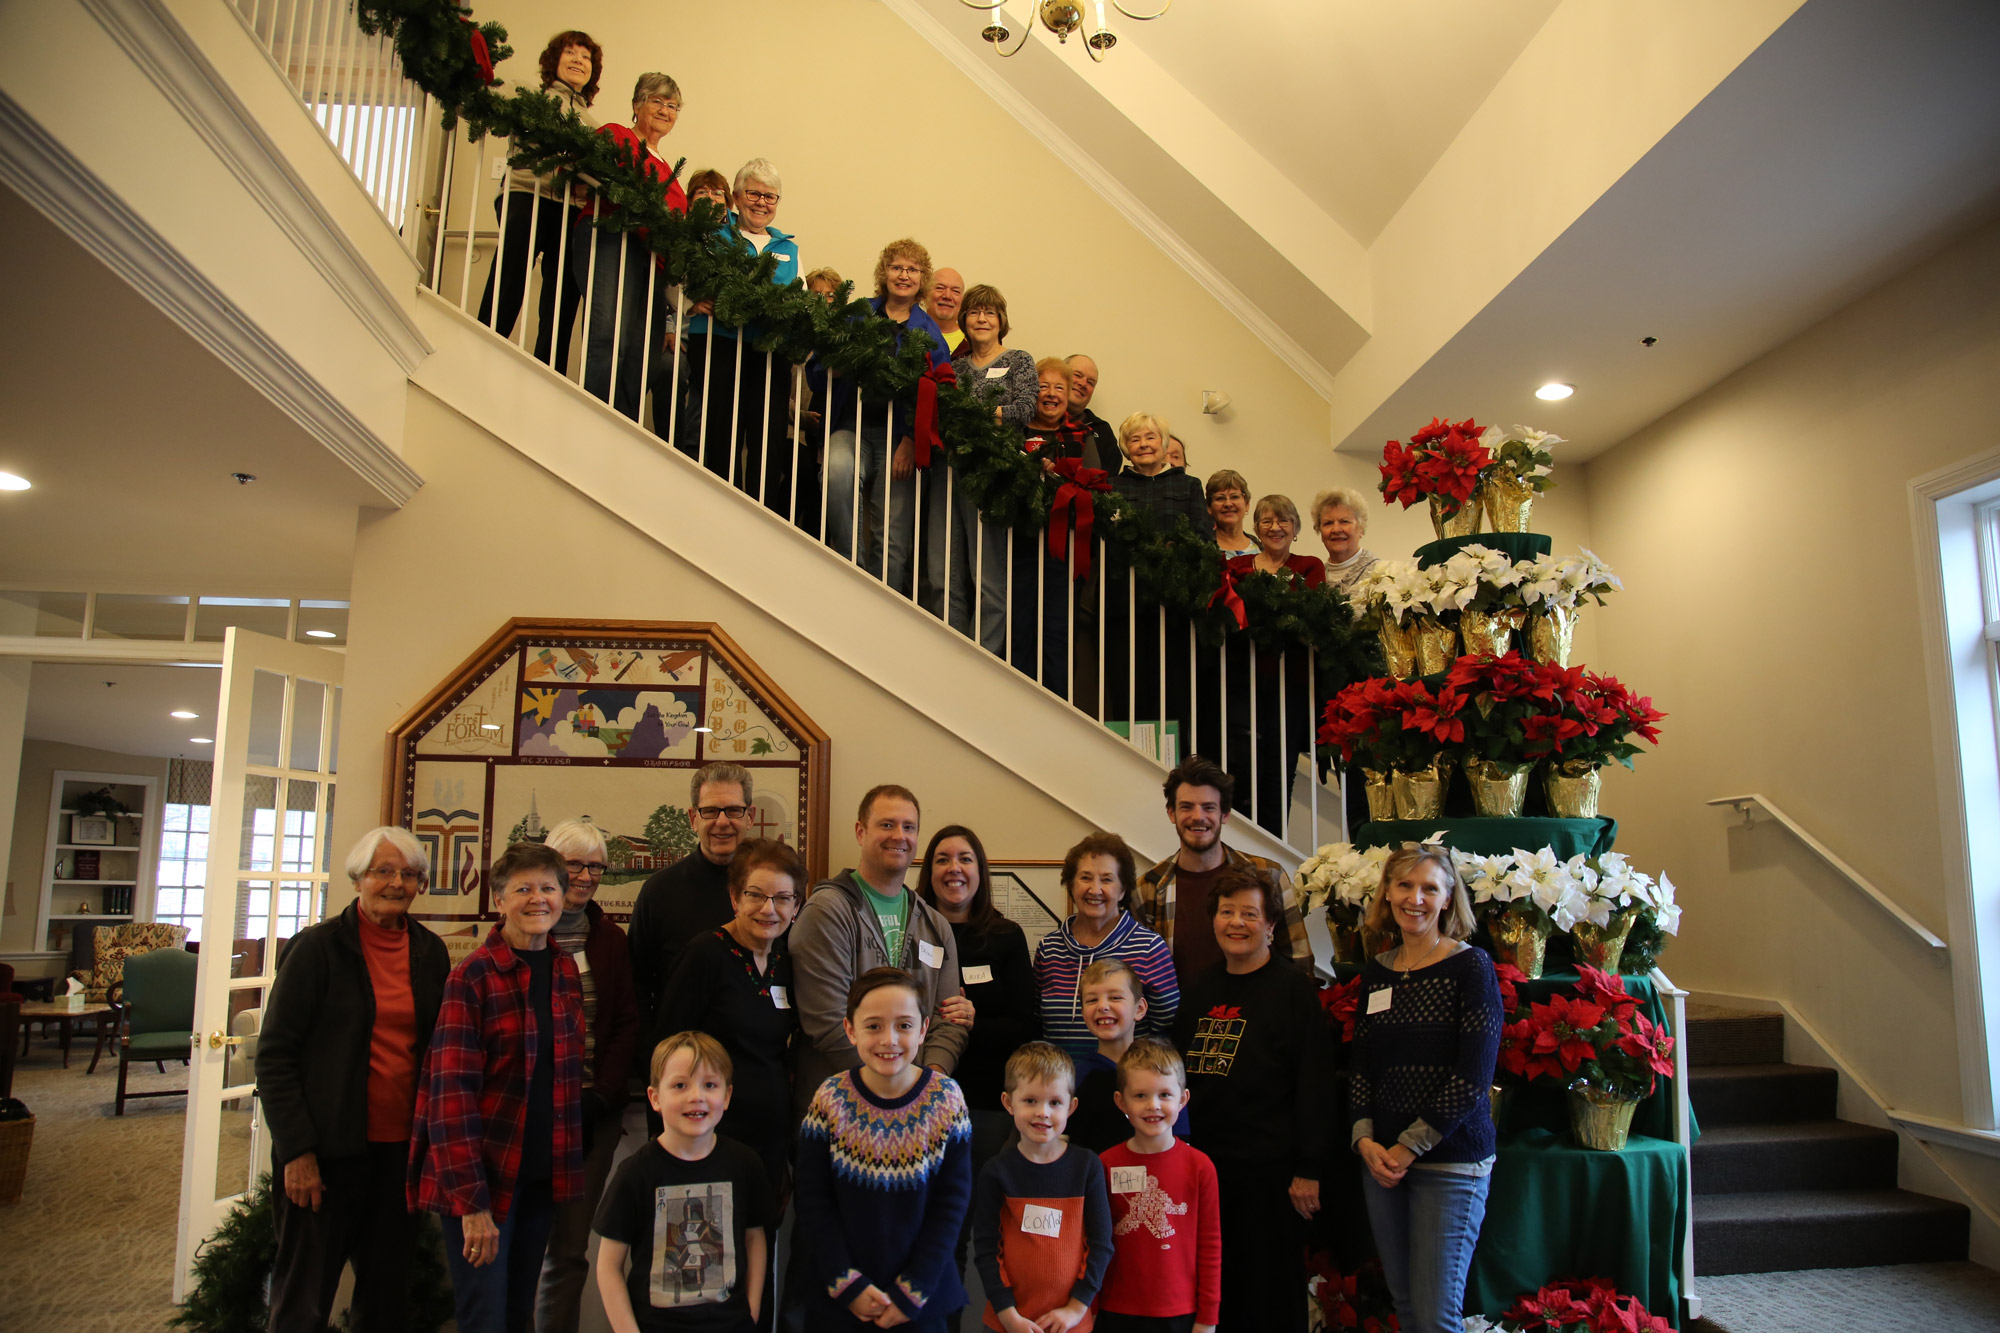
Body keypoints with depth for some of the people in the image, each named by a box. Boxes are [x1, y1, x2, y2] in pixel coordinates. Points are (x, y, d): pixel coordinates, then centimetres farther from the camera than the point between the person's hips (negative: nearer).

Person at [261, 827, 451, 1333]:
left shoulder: (431, 952, 5)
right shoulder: (318, 946, -7)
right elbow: (274, 1055, -8)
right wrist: (296, 1150, -12)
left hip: (402, 1147, 4)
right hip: (329, 1152, -4)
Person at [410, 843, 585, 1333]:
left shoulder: (567, 973, 6)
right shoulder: (472, 978, -13)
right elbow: (451, 1090, -16)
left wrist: (568, 1170, 9)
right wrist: (472, 1200, -20)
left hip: (542, 1175, 6)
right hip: (480, 1176, -6)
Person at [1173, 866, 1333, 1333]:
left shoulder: (1294, 988, -7)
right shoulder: (1201, 988, 10)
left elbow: (1313, 1084, -11)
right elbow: (1181, 1073, 16)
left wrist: (1308, 1169, -14)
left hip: (1269, 1168, -5)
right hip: (1203, 1161, 5)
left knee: (1271, 1295, 6)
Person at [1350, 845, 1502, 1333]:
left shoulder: (1471, 966, -8)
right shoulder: (1376, 971, 8)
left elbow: (1472, 1077, -13)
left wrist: (1410, 1147, -12)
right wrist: (1365, 1138, -3)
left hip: (1449, 1162, -5)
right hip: (1381, 1161, 5)